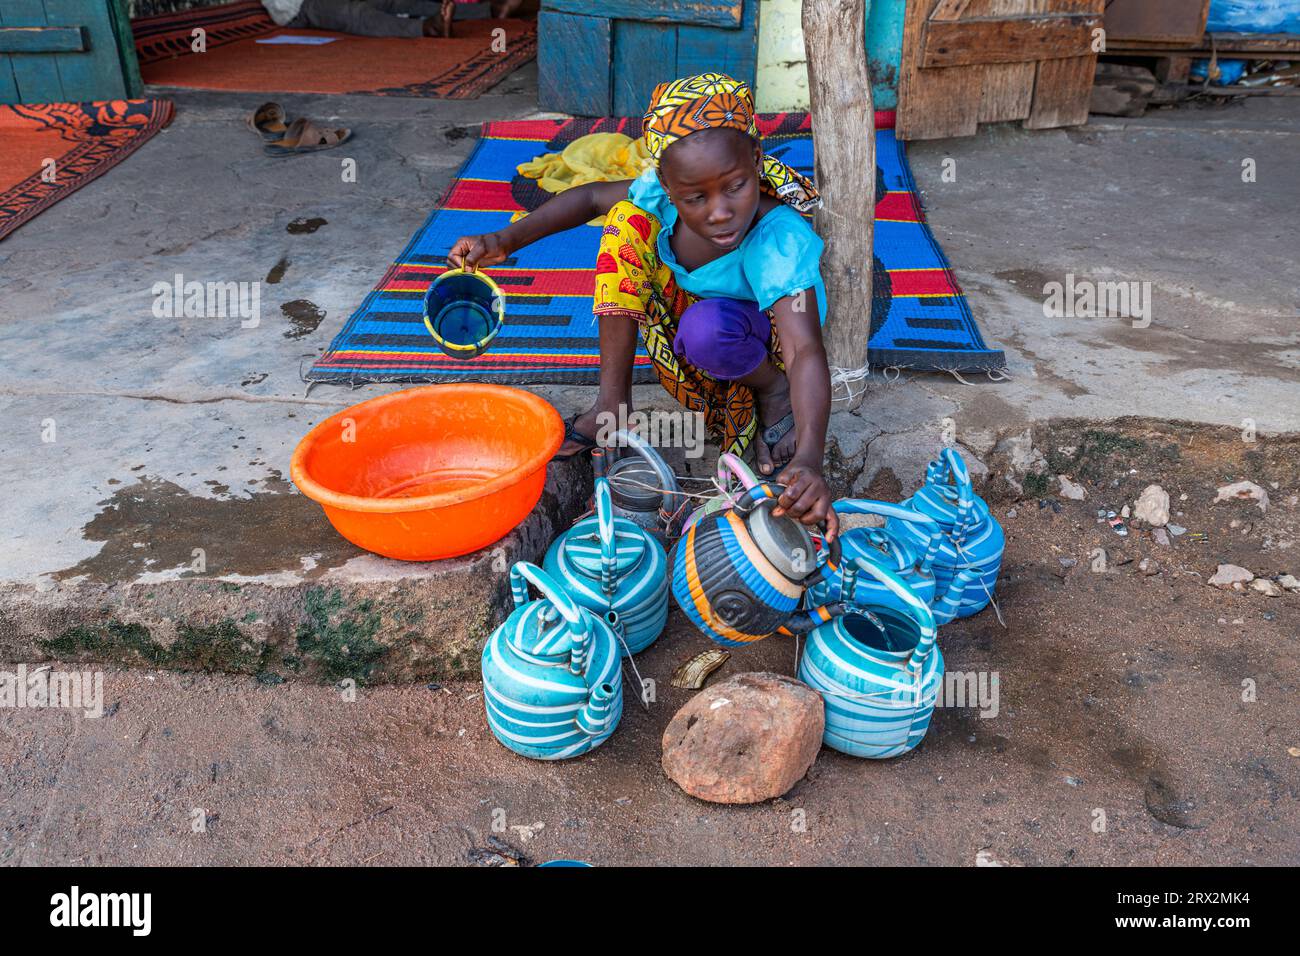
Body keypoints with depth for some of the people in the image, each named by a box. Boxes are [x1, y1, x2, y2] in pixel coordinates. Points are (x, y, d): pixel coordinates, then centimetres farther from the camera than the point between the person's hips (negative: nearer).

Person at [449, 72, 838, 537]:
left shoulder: (781, 240, -37)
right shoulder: (662, 192, -23)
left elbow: (805, 351, -47)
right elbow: (592, 197, -6)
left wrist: (809, 458, -62)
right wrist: (505, 240, -18)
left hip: (763, 337, -5)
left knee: (707, 329, -40)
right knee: (627, 221, -17)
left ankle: (775, 392, -5)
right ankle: (611, 402, -14)